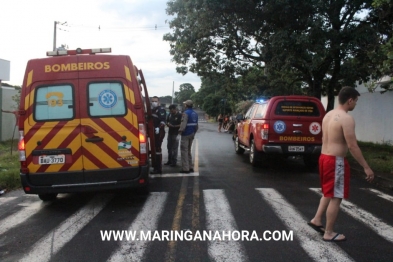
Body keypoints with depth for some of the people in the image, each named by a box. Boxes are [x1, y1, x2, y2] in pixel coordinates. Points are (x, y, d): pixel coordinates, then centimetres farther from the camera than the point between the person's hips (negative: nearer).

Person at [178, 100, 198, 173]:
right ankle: (190, 167, 20)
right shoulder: (195, 113, 10)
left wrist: (180, 130, -12)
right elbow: (196, 125, 12)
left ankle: (185, 168, -4)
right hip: (192, 134, 8)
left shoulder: (186, 113, -16)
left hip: (186, 134, -8)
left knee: (184, 151, -3)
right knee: (189, 151, 18)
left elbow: (183, 124, -23)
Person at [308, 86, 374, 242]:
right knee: (335, 197, 2)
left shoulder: (328, 115, 10)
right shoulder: (346, 119, -18)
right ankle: (329, 233, 11)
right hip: (336, 161, -9)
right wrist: (366, 167, -18)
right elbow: (352, 146, -21)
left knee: (328, 193, 24)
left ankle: (316, 220, 27)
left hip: (324, 157, 9)